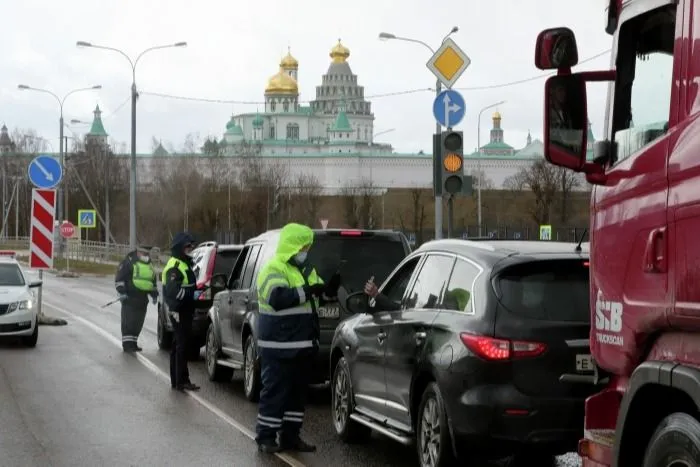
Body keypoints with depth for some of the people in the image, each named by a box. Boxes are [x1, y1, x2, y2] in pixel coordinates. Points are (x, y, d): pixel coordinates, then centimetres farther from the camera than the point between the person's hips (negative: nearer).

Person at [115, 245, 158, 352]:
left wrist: (154, 294, 26)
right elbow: (119, 277, -7)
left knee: (138, 322, 7)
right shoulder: (129, 261, -4)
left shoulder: (149, 265, 19)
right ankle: (127, 343, -8)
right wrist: (121, 292, -14)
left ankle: (133, 343, 15)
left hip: (142, 299, 7)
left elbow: (153, 281, 31)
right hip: (130, 297, -7)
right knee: (128, 322, -8)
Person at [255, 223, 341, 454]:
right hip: (279, 345, -9)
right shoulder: (273, 269, -13)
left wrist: (329, 290, -1)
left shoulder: (306, 269, 16)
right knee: (275, 391, -5)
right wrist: (307, 291, -30)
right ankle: (265, 437, 1)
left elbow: (317, 297, 21)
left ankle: (291, 436, 19)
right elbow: (278, 298, -28)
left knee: (298, 391, 12)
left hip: (303, 343, 9)